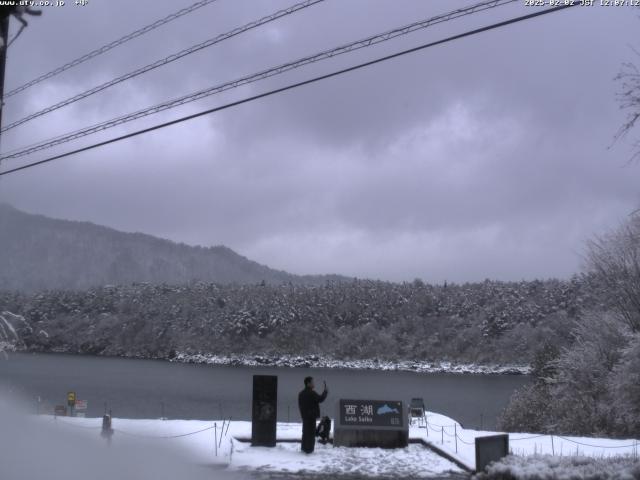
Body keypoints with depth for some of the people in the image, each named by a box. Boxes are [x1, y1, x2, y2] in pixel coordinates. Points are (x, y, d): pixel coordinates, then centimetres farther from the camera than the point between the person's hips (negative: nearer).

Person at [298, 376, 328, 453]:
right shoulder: (311, 393, -16)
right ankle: (309, 449, -2)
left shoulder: (301, 393, 12)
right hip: (311, 416, -8)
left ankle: (304, 448, 22)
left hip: (304, 416, 8)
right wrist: (325, 390, -11)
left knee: (305, 432, 16)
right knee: (311, 433, -3)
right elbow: (320, 399, -21)